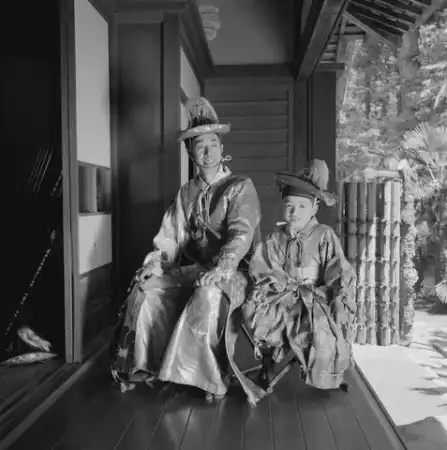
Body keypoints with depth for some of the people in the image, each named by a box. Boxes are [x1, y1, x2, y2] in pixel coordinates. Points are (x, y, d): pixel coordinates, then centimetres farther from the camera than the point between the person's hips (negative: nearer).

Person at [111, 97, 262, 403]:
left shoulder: (240, 187, -3)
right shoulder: (186, 192, 15)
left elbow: (241, 233, -16)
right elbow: (171, 236, 9)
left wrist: (220, 268, -32)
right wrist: (154, 263, -9)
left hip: (231, 272, -5)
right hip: (191, 269, 5)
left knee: (208, 295, -37)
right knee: (146, 289, -17)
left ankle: (206, 375, -22)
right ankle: (143, 366, -5)